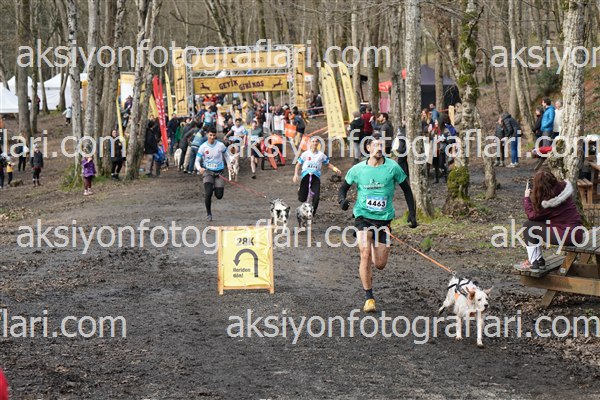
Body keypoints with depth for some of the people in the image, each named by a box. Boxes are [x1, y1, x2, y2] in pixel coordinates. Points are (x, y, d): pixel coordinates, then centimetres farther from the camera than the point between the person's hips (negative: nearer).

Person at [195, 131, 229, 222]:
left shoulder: (221, 145, -4)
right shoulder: (203, 147, -6)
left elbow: (226, 156, 13)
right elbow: (197, 160, -2)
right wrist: (199, 168, -22)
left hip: (219, 172, 1)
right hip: (207, 171, -1)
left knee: (219, 196, -2)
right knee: (208, 193, -18)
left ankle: (215, 189, 35)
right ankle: (208, 213, 1)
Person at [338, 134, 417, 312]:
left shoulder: (392, 167, -4)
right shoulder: (358, 169, -2)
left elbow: (406, 189, 7)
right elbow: (344, 187, 12)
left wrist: (412, 214, 3)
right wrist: (342, 199, -11)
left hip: (384, 218, 1)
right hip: (363, 216, -1)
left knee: (380, 264, 4)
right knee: (365, 254, -21)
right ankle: (369, 298, -10)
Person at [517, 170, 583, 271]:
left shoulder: (549, 202, -22)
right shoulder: (563, 187, 0)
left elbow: (532, 215, -7)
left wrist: (526, 197, 3)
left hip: (569, 236, -9)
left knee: (528, 226, -3)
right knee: (533, 224, 17)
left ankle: (534, 262, 4)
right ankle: (538, 259, 22)